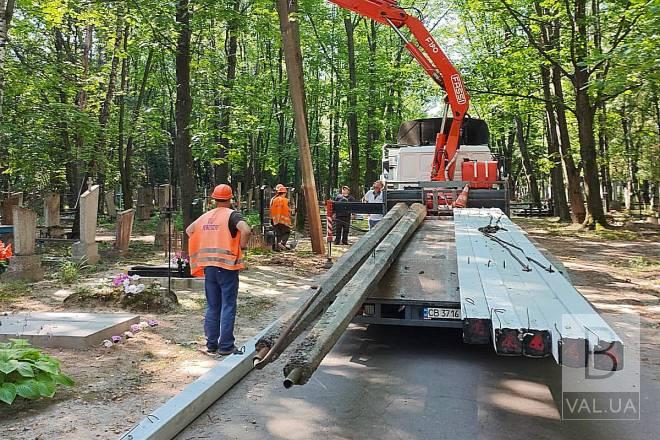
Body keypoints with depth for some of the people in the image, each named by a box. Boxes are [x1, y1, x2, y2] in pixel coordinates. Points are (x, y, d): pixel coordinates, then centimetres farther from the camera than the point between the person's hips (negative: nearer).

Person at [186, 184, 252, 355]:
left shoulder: (206, 216, 10)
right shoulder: (232, 215, -8)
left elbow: (189, 230, 20)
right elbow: (246, 230, -24)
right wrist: (242, 245, -7)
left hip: (209, 267, 5)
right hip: (227, 266, -5)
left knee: (212, 307, 13)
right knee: (228, 307, 2)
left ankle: (211, 344, 20)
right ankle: (226, 346, 5)